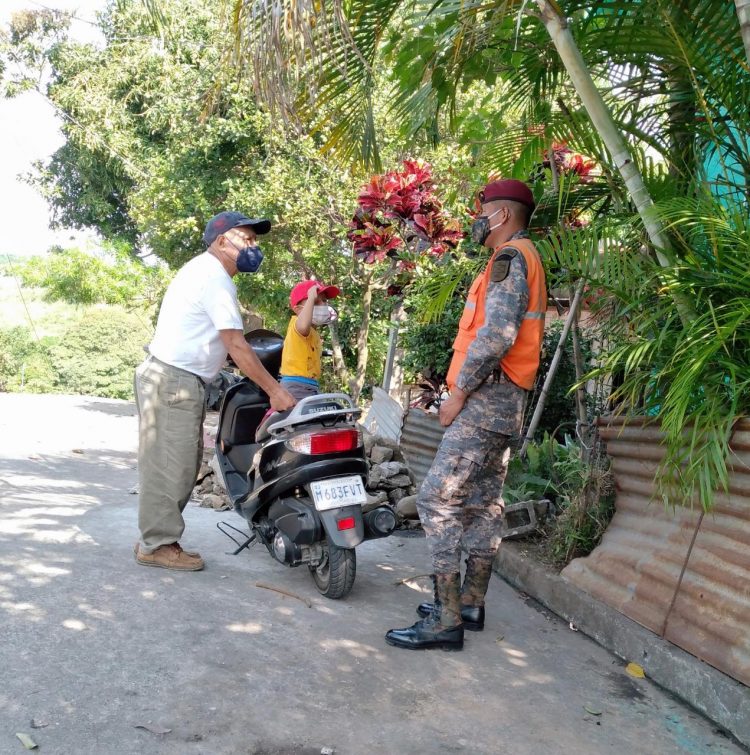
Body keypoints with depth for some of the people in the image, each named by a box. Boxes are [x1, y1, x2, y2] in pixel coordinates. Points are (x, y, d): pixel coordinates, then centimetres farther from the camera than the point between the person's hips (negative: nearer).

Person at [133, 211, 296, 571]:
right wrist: (274, 390, -16)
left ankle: (154, 538, 21)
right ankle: (158, 545, 3)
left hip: (176, 379, 11)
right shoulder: (215, 277, -14)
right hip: (174, 381, -11)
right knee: (170, 464, -5)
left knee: (179, 464, 13)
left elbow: (226, 344, 22)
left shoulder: (203, 269, 19)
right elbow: (236, 345, -18)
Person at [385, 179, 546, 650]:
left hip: (487, 397, -11)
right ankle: (471, 604, 22)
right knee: (483, 503, 13)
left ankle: (447, 620, -11)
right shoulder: (525, 260, 23)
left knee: (439, 500, -13)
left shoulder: (511, 256, -9)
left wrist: (458, 393, -17)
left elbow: (497, 333, -22)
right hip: (504, 401, 11)